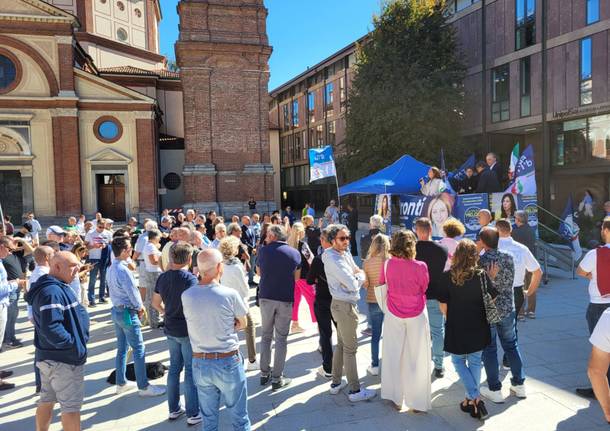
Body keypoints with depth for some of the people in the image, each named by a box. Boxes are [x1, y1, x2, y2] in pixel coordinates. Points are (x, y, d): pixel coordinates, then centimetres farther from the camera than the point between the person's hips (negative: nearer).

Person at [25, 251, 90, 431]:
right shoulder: (52, 291, -25)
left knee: (47, 400, 20)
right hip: (64, 358, -10)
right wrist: (75, 346, -22)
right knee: (71, 405, 2)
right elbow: (51, 329, -32)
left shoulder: (50, 287, 9)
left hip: (49, 355, 10)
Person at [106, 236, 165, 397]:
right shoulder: (123, 270, -24)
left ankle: (121, 383, 27)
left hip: (116, 310, 9)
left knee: (121, 348, 17)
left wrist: (137, 306, 8)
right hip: (128, 313, -9)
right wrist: (140, 308, -1)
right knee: (139, 350, 0)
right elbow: (133, 292, -20)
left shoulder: (111, 268, 5)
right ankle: (143, 387, 6)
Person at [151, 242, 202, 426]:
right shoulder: (190, 278, -20)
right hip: (188, 331, -6)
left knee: (174, 368, 18)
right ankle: (193, 414, 12)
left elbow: (156, 303, 11)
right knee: (191, 371, 4)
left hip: (170, 330, 6)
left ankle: (174, 409, 29)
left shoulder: (162, 277, 1)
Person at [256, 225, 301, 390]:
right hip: (285, 299, -1)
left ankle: (264, 373, 23)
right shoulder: (294, 253, -2)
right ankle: (277, 378, 9)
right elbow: (296, 278, 6)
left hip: (266, 297, 1)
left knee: (266, 335, 16)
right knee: (281, 338, 7)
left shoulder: (264, 250, -4)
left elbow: (259, 272, 11)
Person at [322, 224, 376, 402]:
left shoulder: (345, 254, 7)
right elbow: (352, 284, -23)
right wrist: (361, 276, -4)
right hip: (345, 306, -9)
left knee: (341, 344, 18)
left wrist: (357, 277, -8)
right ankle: (355, 390, 10)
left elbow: (355, 270, 14)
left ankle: (336, 383, 30)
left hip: (341, 304, 9)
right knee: (350, 349, 0)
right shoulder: (334, 259, -21)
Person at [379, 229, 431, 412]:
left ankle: (396, 399, 24)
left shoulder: (388, 265, -11)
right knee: (417, 357, 9)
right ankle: (418, 401, 18)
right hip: (416, 314, -2)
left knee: (394, 355, 13)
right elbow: (425, 289, -3)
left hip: (394, 314, 2)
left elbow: (381, 282, 7)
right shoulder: (420, 267, -18)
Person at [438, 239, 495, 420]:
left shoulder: (447, 276, -14)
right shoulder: (482, 275, -10)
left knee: (459, 361, 16)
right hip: (478, 328, 2)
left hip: (456, 329, -2)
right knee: (475, 362, 18)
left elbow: (443, 306, -9)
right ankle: (473, 399, 24)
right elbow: (494, 299, 0)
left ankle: (474, 398, 5)